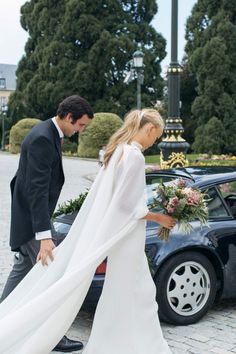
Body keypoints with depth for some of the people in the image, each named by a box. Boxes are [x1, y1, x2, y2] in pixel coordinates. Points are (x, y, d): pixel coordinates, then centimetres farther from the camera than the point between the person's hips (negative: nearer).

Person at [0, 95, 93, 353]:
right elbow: (37, 190, -30)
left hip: (30, 216, 10)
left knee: (23, 270, 18)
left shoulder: (48, 134, 8)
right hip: (30, 220, -10)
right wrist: (44, 236, -34)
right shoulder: (43, 139, -24)